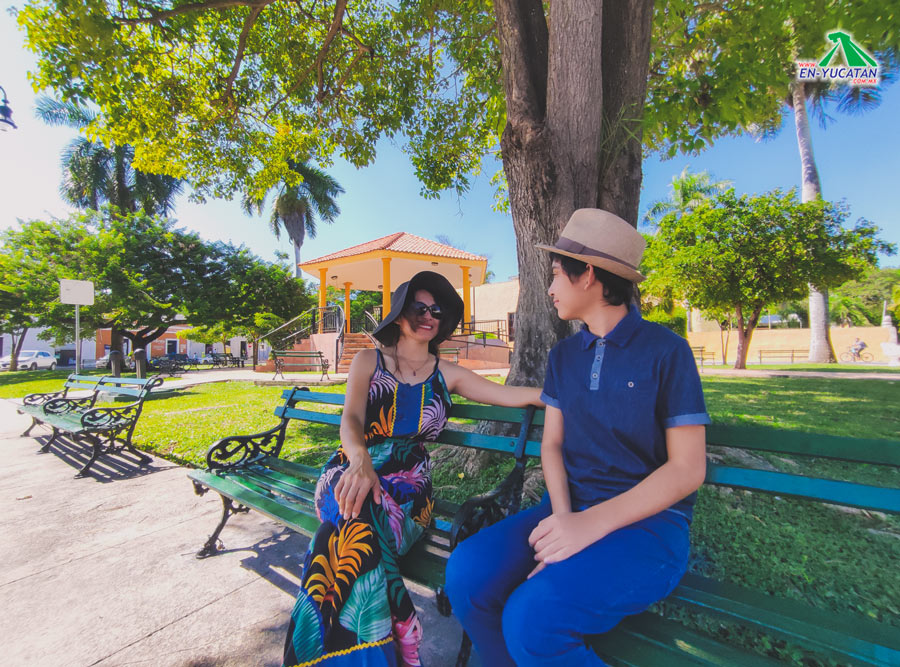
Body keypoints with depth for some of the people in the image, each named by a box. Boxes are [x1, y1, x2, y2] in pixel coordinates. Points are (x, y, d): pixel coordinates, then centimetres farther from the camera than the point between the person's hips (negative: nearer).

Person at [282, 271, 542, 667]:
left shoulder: (446, 374, 12)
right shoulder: (367, 361, 10)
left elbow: (511, 395, 7)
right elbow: (351, 419, -5)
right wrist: (360, 460, -27)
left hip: (408, 485, 0)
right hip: (353, 470, 0)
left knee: (355, 526, -32)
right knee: (358, 515, -35)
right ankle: (401, 629, -23)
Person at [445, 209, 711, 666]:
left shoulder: (665, 350, -6)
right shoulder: (564, 356, 9)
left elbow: (688, 468, -9)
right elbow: (552, 444, 7)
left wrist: (592, 523, -21)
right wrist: (562, 515, -12)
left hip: (648, 520, -4)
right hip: (572, 508, 5)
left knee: (531, 617, -28)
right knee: (466, 573, -19)